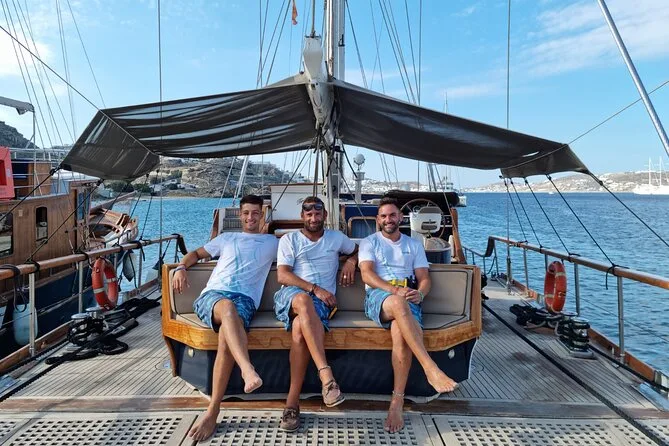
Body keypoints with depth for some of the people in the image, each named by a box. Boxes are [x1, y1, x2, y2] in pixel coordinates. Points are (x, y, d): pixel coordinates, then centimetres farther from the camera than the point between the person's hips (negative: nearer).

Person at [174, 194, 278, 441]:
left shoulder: (272, 242, 28)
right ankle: (248, 371, -59)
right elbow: (197, 253, 32)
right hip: (213, 293, 1)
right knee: (227, 307, -40)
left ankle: (213, 410, -31)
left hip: (245, 298, -1)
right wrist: (181, 267, 12)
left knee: (227, 336, -35)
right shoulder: (226, 238, 31)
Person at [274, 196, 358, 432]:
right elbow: (282, 275, 1)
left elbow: (358, 250, 37)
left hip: (322, 300, 1)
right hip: (291, 295, 0)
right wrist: (315, 289, -12)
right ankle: (327, 376, -48)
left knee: (300, 328, -35)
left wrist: (350, 261, 12)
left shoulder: (336, 238, 21)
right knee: (304, 300, -40)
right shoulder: (289, 239, 14)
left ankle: (292, 404, -32)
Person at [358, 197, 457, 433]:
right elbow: (367, 274, -2)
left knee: (401, 332, -34)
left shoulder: (414, 245, 24)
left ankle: (397, 401, -28)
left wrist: (419, 293, -11)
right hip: (378, 296, -2)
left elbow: (424, 278, 14)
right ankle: (431, 369, -46)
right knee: (398, 303, -40)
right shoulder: (369, 242, 16)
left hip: (408, 300, 2)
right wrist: (395, 290, -19)